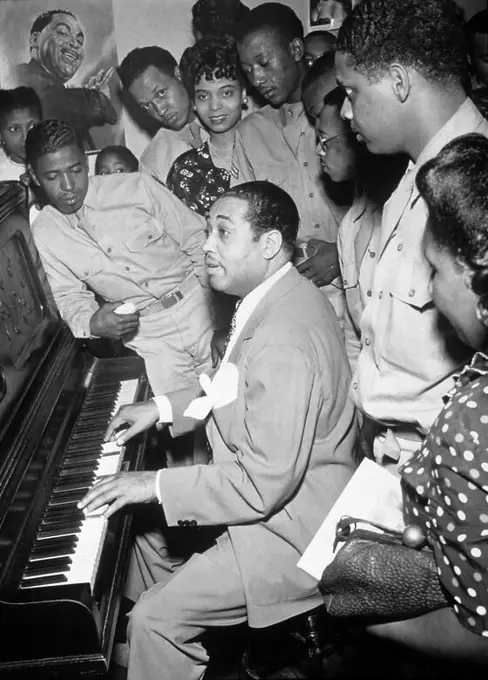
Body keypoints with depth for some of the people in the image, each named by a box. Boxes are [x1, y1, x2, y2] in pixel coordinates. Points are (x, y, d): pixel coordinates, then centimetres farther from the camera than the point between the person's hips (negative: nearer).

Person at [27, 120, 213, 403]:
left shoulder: (138, 188, -10)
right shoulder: (43, 236, -2)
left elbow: (198, 240, -3)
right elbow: (69, 295, 7)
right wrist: (91, 323, -16)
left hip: (196, 305, 0)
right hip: (141, 332, 1)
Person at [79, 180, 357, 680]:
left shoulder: (285, 340, -33)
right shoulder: (272, 297, 0)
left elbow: (267, 484, -31)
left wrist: (156, 485, -22)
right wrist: (164, 408, 7)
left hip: (291, 527, -10)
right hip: (265, 485, 11)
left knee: (157, 620, -10)